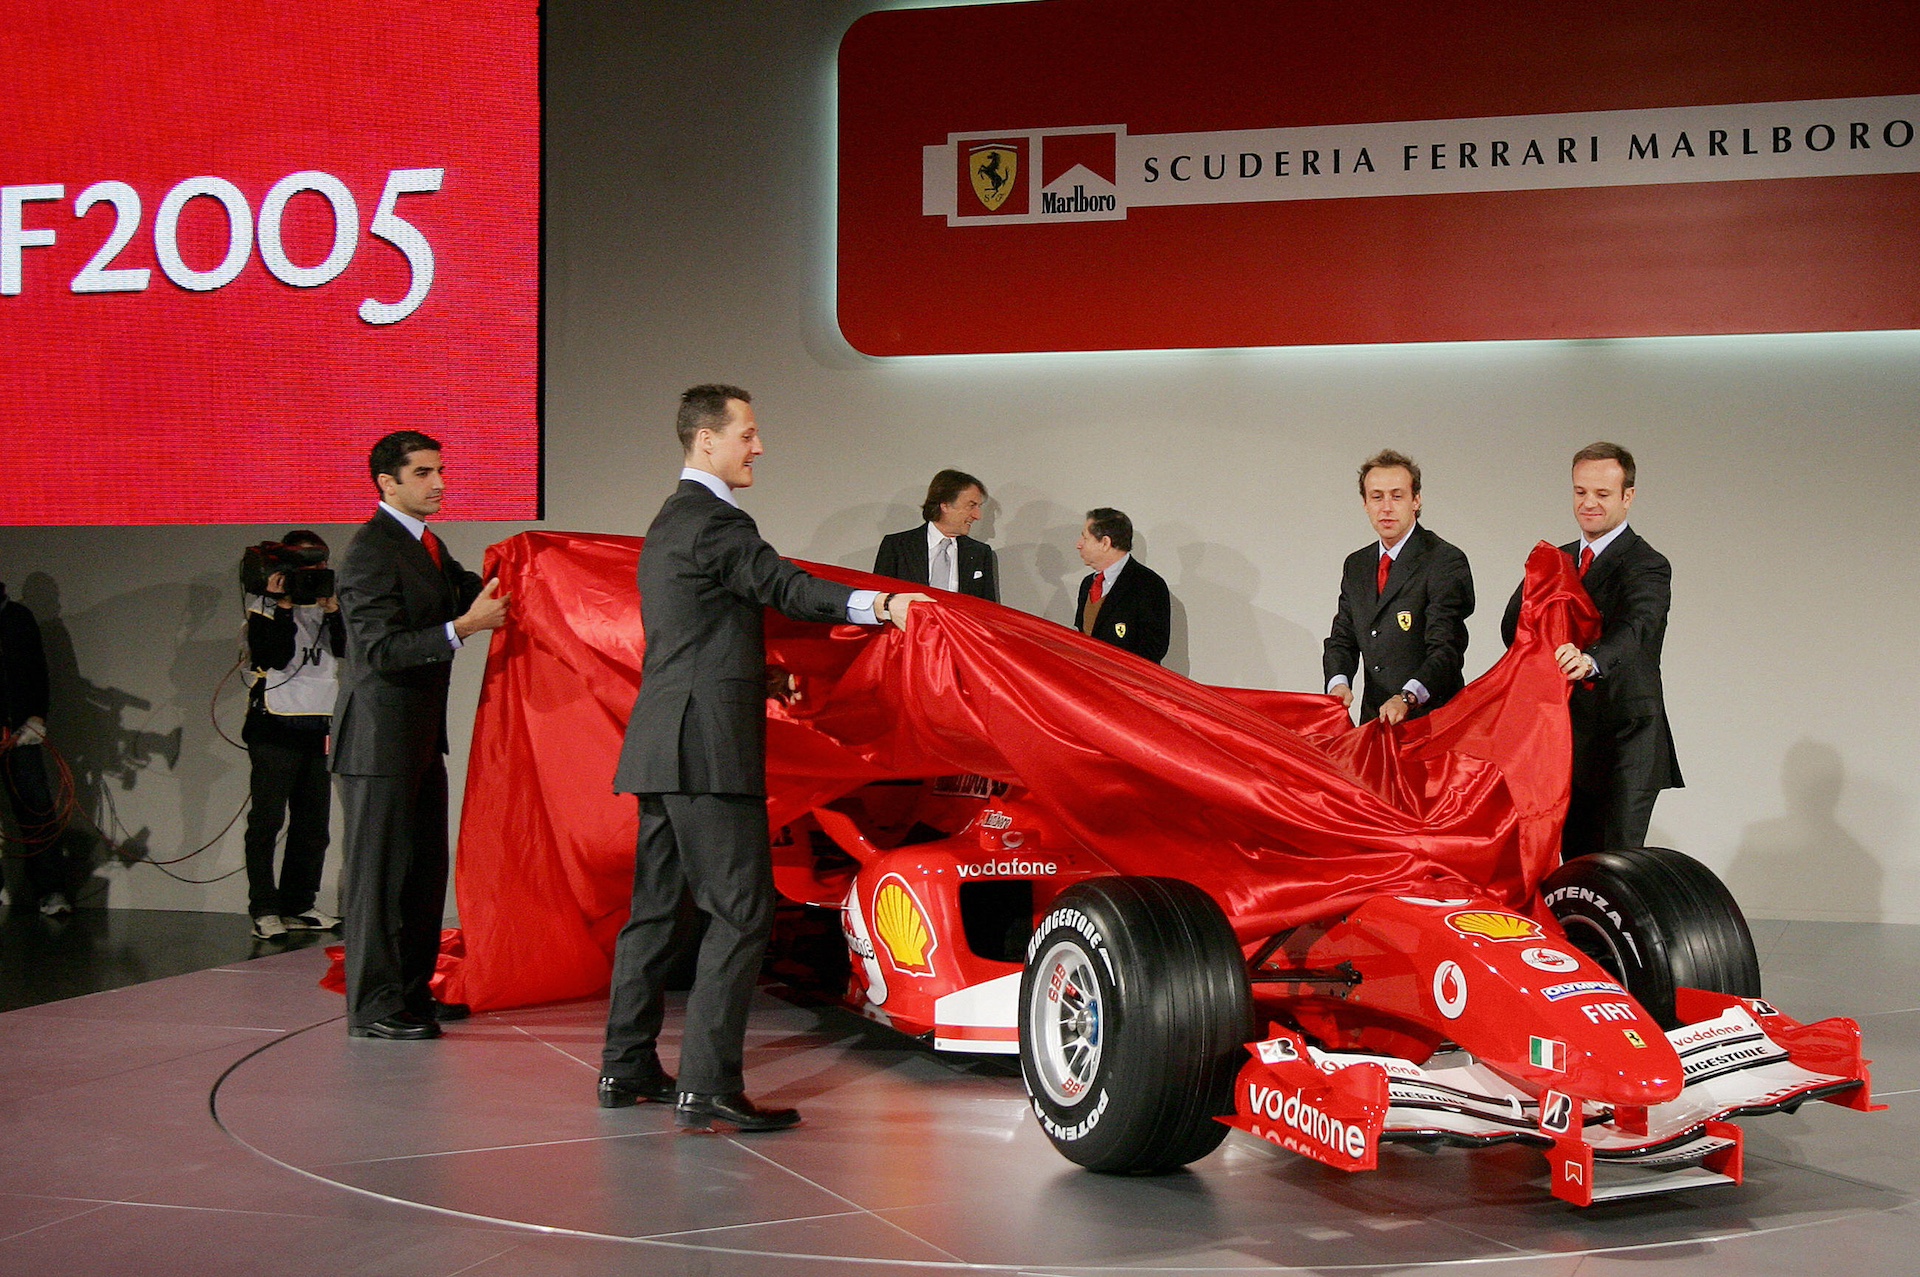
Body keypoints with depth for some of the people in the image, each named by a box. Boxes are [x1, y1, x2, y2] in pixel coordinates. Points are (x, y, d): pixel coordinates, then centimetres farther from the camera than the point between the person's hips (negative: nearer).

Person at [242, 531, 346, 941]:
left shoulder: (323, 605, 15)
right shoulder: (264, 607, 1)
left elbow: (345, 648, 0)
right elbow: (272, 657, -14)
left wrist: (333, 609, -10)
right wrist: (283, 606, -15)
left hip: (318, 726, 6)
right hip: (275, 725, -6)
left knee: (314, 824, 7)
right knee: (267, 820, -8)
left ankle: (298, 906, 14)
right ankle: (264, 910, -7)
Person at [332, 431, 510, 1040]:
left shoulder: (428, 544, 15)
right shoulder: (371, 552, -16)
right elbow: (383, 650, -23)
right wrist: (464, 626, -29)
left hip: (421, 733, 10)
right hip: (380, 735, -10)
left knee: (424, 867, 15)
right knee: (379, 870, -3)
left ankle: (412, 991, 25)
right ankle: (373, 1006, 4)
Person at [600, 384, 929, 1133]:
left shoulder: (671, 521, 21)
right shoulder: (713, 522, -10)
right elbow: (783, 588, -18)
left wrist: (756, 672, 38)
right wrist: (876, 606, -26)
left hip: (663, 746, 11)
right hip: (709, 746, -11)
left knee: (656, 903, 15)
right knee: (740, 911, -9)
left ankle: (626, 1069, 22)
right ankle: (708, 1090, -11)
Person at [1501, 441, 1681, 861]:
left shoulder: (1647, 566, -8)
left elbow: (1638, 628, -28)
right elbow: (1513, 627, 5)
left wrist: (1590, 660, -48)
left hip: (1625, 746, -6)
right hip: (1567, 740, 7)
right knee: (1576, 861, 10)